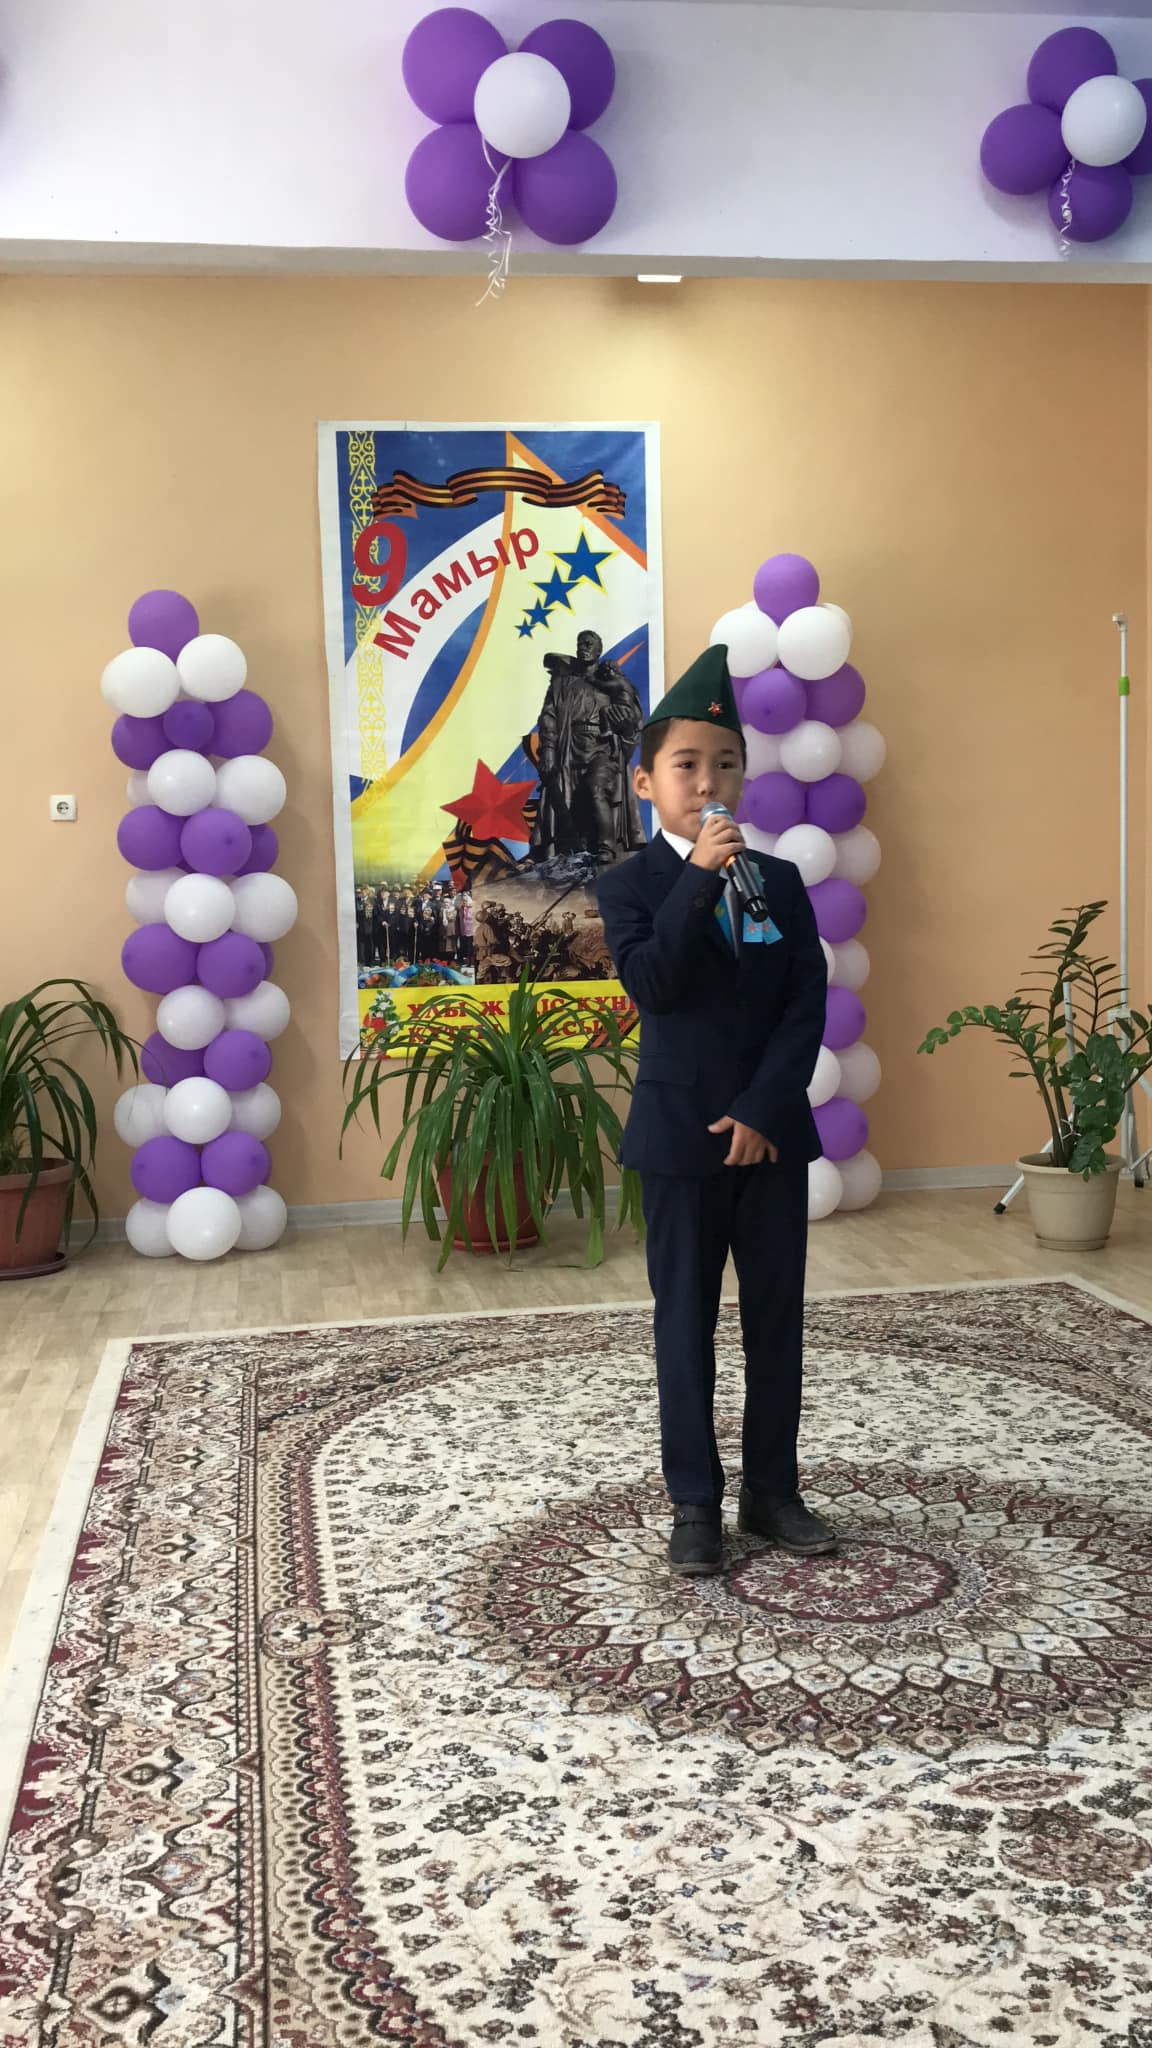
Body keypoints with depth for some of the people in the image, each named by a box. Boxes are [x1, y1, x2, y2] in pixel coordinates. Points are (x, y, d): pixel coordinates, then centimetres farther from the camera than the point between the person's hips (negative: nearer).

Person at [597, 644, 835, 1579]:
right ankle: (695, 1503, 17)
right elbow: (653, 984, -20)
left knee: (778, 1318, 10)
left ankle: (774, 1490, 24)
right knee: (686, 1322, 6)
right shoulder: (632, 884, -3)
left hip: (770, 1131, 3)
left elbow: (808, 1005, -3)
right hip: (680, 1134, -3)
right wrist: (698, 878, -21)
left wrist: (764, 1108, -13)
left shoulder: (782, 882, 5)